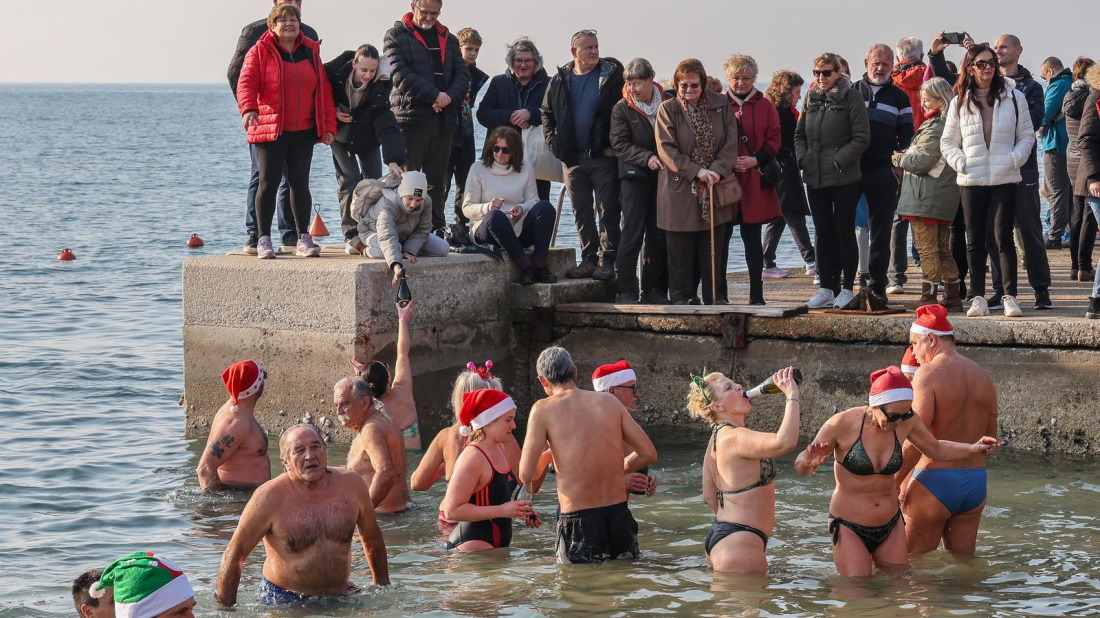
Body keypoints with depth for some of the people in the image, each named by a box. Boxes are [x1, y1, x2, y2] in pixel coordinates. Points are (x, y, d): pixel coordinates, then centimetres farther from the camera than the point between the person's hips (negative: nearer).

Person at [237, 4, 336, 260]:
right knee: (268, 183, -1)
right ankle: (264, 240, 4)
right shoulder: (260, 52, -2)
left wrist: (328, 126, 6)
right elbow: (246, 83, -13)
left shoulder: (310, 51, 10)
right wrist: (248, 109, -32)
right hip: (270, 130, -3)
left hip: (303, 132, 3)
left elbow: (324, 89, 11)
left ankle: (303, 238, 13)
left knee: (300, 183, 6)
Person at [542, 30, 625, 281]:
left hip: (603, 156, -4)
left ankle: (607, 261, 0)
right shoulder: (560, 80, 8)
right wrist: (554, 143, 6)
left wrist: (615, 146, -10)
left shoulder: (611, 76, -3)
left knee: (608, 210, -4)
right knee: (581, 212, 9)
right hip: (572, 157, 4)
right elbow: (547, 113, 18)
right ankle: (588, 259, 16)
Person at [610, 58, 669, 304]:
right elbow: (619, 144, -6)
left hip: (663, 176, 3)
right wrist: (647, 158, -18)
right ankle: (626, 290, -5)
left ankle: (653, 289, 12)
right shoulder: (622, 108, 0)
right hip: (634, 176, -3)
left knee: (658, 235, 5)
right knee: (633, 233, -7)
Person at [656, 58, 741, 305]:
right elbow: (666, 149, -9)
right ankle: (681, 296, 9)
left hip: (715, 187, 2)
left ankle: (714, 296, 12)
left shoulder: (721, 105, 4)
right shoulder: (668, 109, -2)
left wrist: (717, 170, -14)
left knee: (714, 245, 5)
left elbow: (731, 142, 1)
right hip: (680, 189, -2)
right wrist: (696, 171, -18)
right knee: (681, 247, 1)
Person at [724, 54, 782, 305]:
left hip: (754, 181, 0)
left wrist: (756, 160, -9)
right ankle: (719, 292, 8)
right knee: (721, 237, 1)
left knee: (752, 238, 4)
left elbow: (774, 139, 4)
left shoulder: (764, 106, 7)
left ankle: (756, 294, 7)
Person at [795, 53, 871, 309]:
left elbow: (862, 138, -11)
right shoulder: (811, 98, 10)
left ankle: (847, 288, 8)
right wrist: (802, 158, 0)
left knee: (845, 232, 2)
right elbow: (799, 134, 17)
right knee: (823, 233, 10)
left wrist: (838, 161, -15)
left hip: (844, 179, -6)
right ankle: (827, 288, 16)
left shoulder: (851, 97, -7)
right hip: (815, 179, 6)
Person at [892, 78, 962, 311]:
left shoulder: (935, 128, -17)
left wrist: (899, 159, -2)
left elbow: (921, 162, -19)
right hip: (945, 198, 10)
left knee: (926, 248, -4)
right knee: (943, 249, 14)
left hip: (925, 198, -10)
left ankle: (929, 296, -2)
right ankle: (953, 295, 15)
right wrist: (906, 156, 10)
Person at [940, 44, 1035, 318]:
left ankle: (1010, 296, -4)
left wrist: (1014, 159, -8)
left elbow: (1027, 136, 7)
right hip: (971, 181, 2)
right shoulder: (959, 102, 8)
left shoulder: (1014, 97, 3)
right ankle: (978, 297, 9)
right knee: (975, 241, 4)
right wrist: (960, 163, -5)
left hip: (1004, 179, -2)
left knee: (1003, 238, -8)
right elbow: (947, 142, 12)